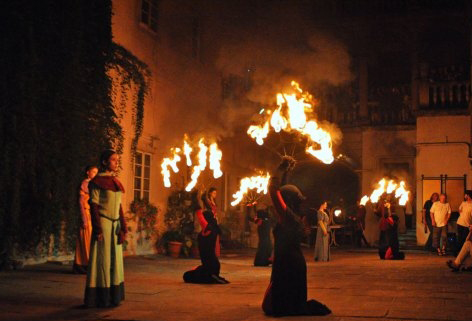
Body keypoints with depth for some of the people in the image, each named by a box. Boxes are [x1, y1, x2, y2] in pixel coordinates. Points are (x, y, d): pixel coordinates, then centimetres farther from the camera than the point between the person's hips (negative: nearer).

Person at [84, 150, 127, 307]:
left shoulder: (116, 182, 14)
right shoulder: (97, 182, -6)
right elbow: (94, 206, -10)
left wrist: (123, 227, 8)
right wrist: (98, 230, -16)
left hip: (116, 225, 7)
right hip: (103, 223, -7)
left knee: (115, 260, 9)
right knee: (103, 260, -3)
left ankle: (113, 296, 16)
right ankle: (101, 299, 4)